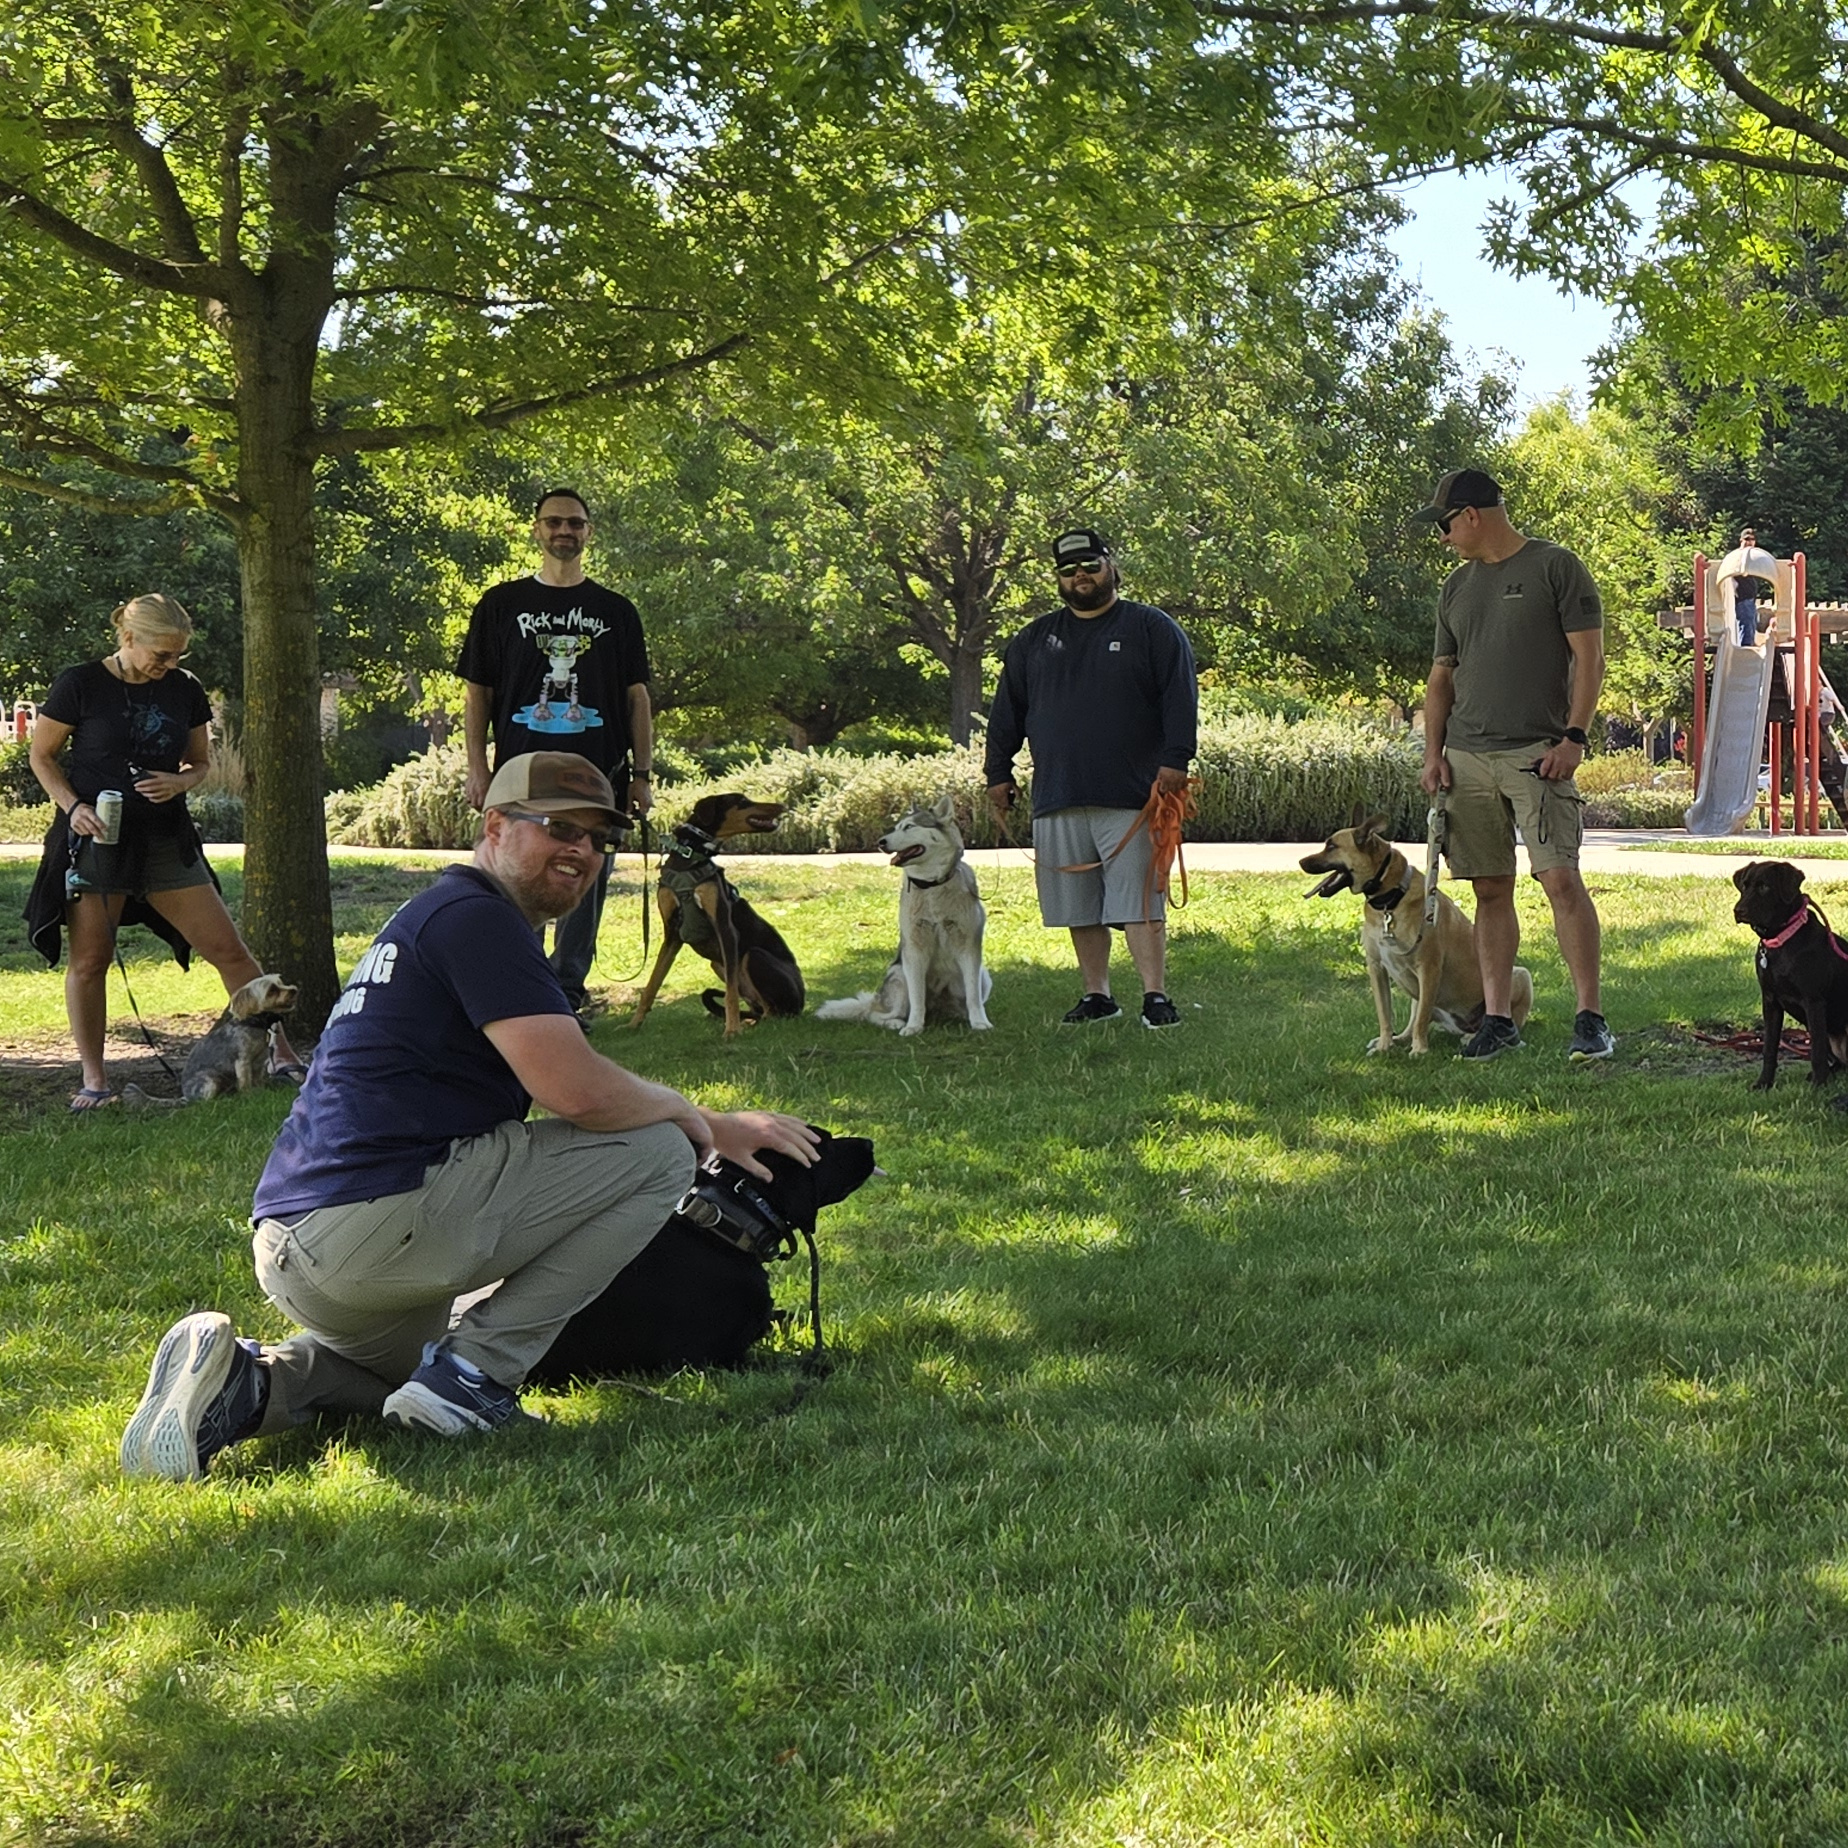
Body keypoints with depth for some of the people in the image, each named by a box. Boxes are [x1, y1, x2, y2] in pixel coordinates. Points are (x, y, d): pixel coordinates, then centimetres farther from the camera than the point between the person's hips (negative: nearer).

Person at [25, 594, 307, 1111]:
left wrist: (179, 782, -8)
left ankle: (281, 1053, 7)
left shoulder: (184, 691, 5)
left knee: (228, 949, 0)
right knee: (89, 960, -2)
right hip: (95, 838, -3)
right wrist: (73, 806, -14)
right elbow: (42, 756, 2)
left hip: (166, 840, 3)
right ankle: (94, 1079, 10)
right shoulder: (80, 685, -6)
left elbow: (201, 762, 15)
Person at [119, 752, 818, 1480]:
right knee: (659, 1150, -2)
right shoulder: (476, 916, -7)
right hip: (380, 1218, -10)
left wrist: (714, 1126, 29)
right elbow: (576, 1089, -18)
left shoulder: (433, 915, 25)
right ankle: (475, 1369, -4)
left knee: (419, 1356, 41)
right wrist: (690, 1117, 2)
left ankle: (254, 1383, 9)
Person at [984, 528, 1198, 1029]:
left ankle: (1155, 996, -7)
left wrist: (1175, 759, -12)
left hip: (1131, 798, -4)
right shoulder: (1034, 640, 17)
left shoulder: (1152, 629, 5)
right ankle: (1097, 996, 16)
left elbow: (1180, 699, -2)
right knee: (1080, 907, 7)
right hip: (1057, 800, 4)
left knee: (1139, 901, -8)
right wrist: (998, 772, 15)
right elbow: (1007, 712, 19)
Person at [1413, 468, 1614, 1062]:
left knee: (1561, 879, -13)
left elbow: (1589, 657, -3)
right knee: (1490, 890, 7)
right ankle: (1497, 1019, 11)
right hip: (1467, 760, 6)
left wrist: (1573, 735, -13)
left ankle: (1590, 1018, -10)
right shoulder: (1457, 586, 18)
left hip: (1538, 755, -6)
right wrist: (1433, 753, 9)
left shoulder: (1556, 567, 0)